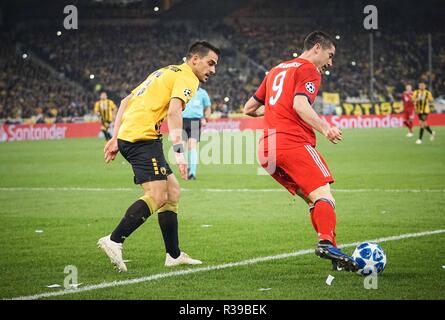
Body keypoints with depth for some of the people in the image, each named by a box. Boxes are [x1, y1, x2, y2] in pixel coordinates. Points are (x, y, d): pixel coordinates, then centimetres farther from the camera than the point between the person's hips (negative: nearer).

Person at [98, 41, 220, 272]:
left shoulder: (165, 72, 26)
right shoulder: (187, 77, -2)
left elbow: (126, 101, 25)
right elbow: (173, 112, -20)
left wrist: (116, 138, 22)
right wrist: (179, 151, -27)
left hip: (126, 135, 10)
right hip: (143, 137, -10)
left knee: (172, 191, 12)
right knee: (157, 196, -16)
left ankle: (174, 255, 13)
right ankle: (114, 241, -22)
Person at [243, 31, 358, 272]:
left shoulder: (277, 70, 28)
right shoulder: (309, 70, 2)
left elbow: (249, 109, 31)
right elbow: (300, 104, -17)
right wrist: (324, 127, -24)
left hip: (266, 148, 8)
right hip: (293, 142, -8)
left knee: (315, 201, 9)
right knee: (323, 195, -15)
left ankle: (335, 257, -2)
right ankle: (327, 242, -41)